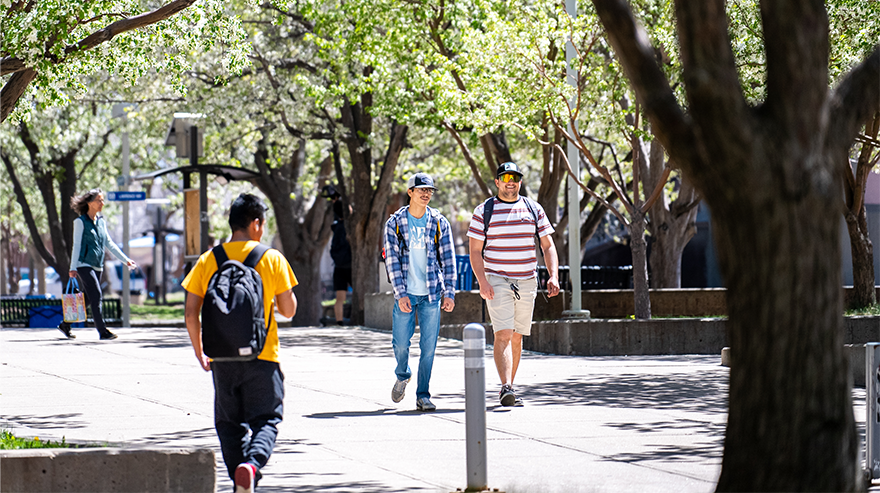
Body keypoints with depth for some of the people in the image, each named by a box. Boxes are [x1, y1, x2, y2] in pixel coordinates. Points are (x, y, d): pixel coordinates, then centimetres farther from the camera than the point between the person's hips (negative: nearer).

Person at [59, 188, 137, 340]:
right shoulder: (81, 222, -5)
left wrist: (126, 260, 15)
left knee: (86, 299, 9)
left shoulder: (101, 221, 13)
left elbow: (109, 244, 18)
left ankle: (65, 325, 22)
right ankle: (103, 332, -16)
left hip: (97, 266, 7)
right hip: (84, 265, -7)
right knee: (96, 297, -15)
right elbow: (76, 245, -6)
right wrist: (73, 268, -9)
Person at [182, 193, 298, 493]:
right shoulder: (272, 259, -2)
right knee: (266, 420, 2)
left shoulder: (208, 260, 3)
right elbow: (289, 310, 0)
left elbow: (190, 314, 1)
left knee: (230, 423, 14)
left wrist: (199, 353, 13)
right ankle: (252, 462, -25)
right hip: (262, 356, -2)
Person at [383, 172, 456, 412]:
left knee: (428, 346, -2)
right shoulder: (394, 223, -1)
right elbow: (392, 260, -4)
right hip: (405, 295, -1)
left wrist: (449, 292, -3)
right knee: (401, 343, 1)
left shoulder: (439, 223, 3)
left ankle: (423, 395, 5)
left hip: (431, 293, 1)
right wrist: (400, 294, -12)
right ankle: (402, 376, 32)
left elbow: (448, 259, 4)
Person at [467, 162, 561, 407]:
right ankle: (506, 389, -25)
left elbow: (548, 246, 9)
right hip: (496, 281, -4)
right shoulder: (484, 211, -1)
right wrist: (482, 282, -16)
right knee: (503, 334, -15)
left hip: (526, 281, 4)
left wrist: (553, 276, -6)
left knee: (517, 337, 9)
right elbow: (475, 250, -3)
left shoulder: (533, 209, 8)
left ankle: (509, 387, 19)